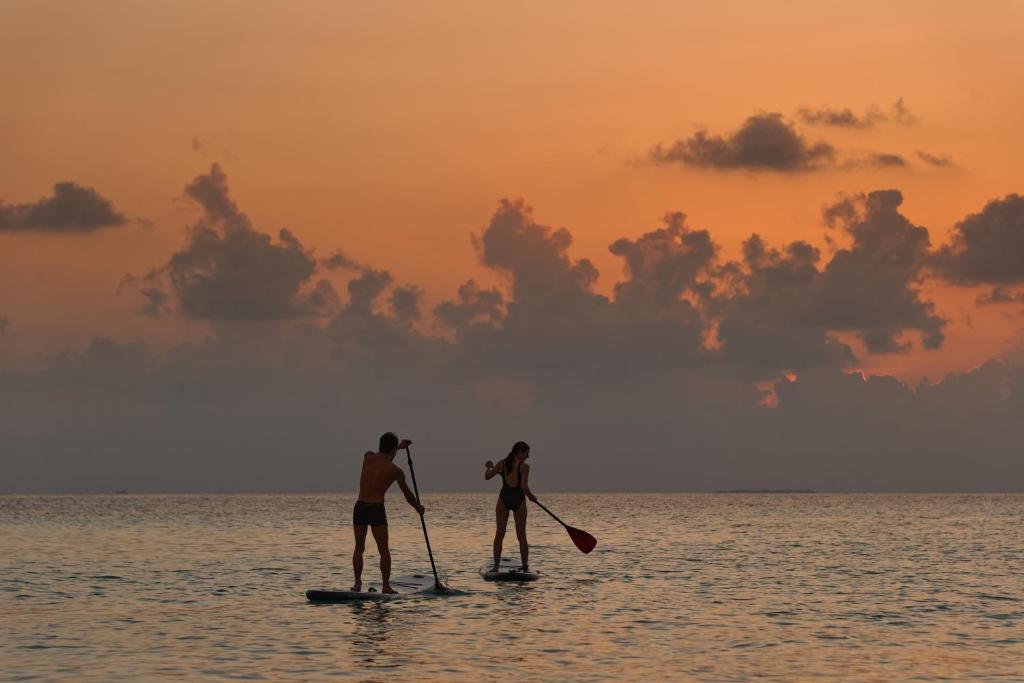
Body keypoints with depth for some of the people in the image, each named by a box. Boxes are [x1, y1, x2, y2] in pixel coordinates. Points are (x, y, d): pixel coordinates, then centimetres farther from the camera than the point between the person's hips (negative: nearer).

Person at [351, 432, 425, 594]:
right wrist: (418, 508, 26)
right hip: (377, 509, -3)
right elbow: (408, 494, 8)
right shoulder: (395, 471, -3)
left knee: (359, 548, 14)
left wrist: (399, 446, 39)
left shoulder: (368, 457, 6)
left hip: (360, 508, 3)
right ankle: (386, 585, 1)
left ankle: (357, 583, 11)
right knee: (384, 550, 4)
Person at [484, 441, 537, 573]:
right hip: (518, 500, -2)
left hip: (504, 499, 2)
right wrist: (531, 496, -2)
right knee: (521, 536, 8)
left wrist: (489, 466, 28)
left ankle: (496, 566, 5)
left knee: (499, 534, 8)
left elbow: (487, 476, 8)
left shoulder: (502, 463, -1)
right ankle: (525, 567, 7)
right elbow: (524, 487, -22)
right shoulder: (524, 467, -13)